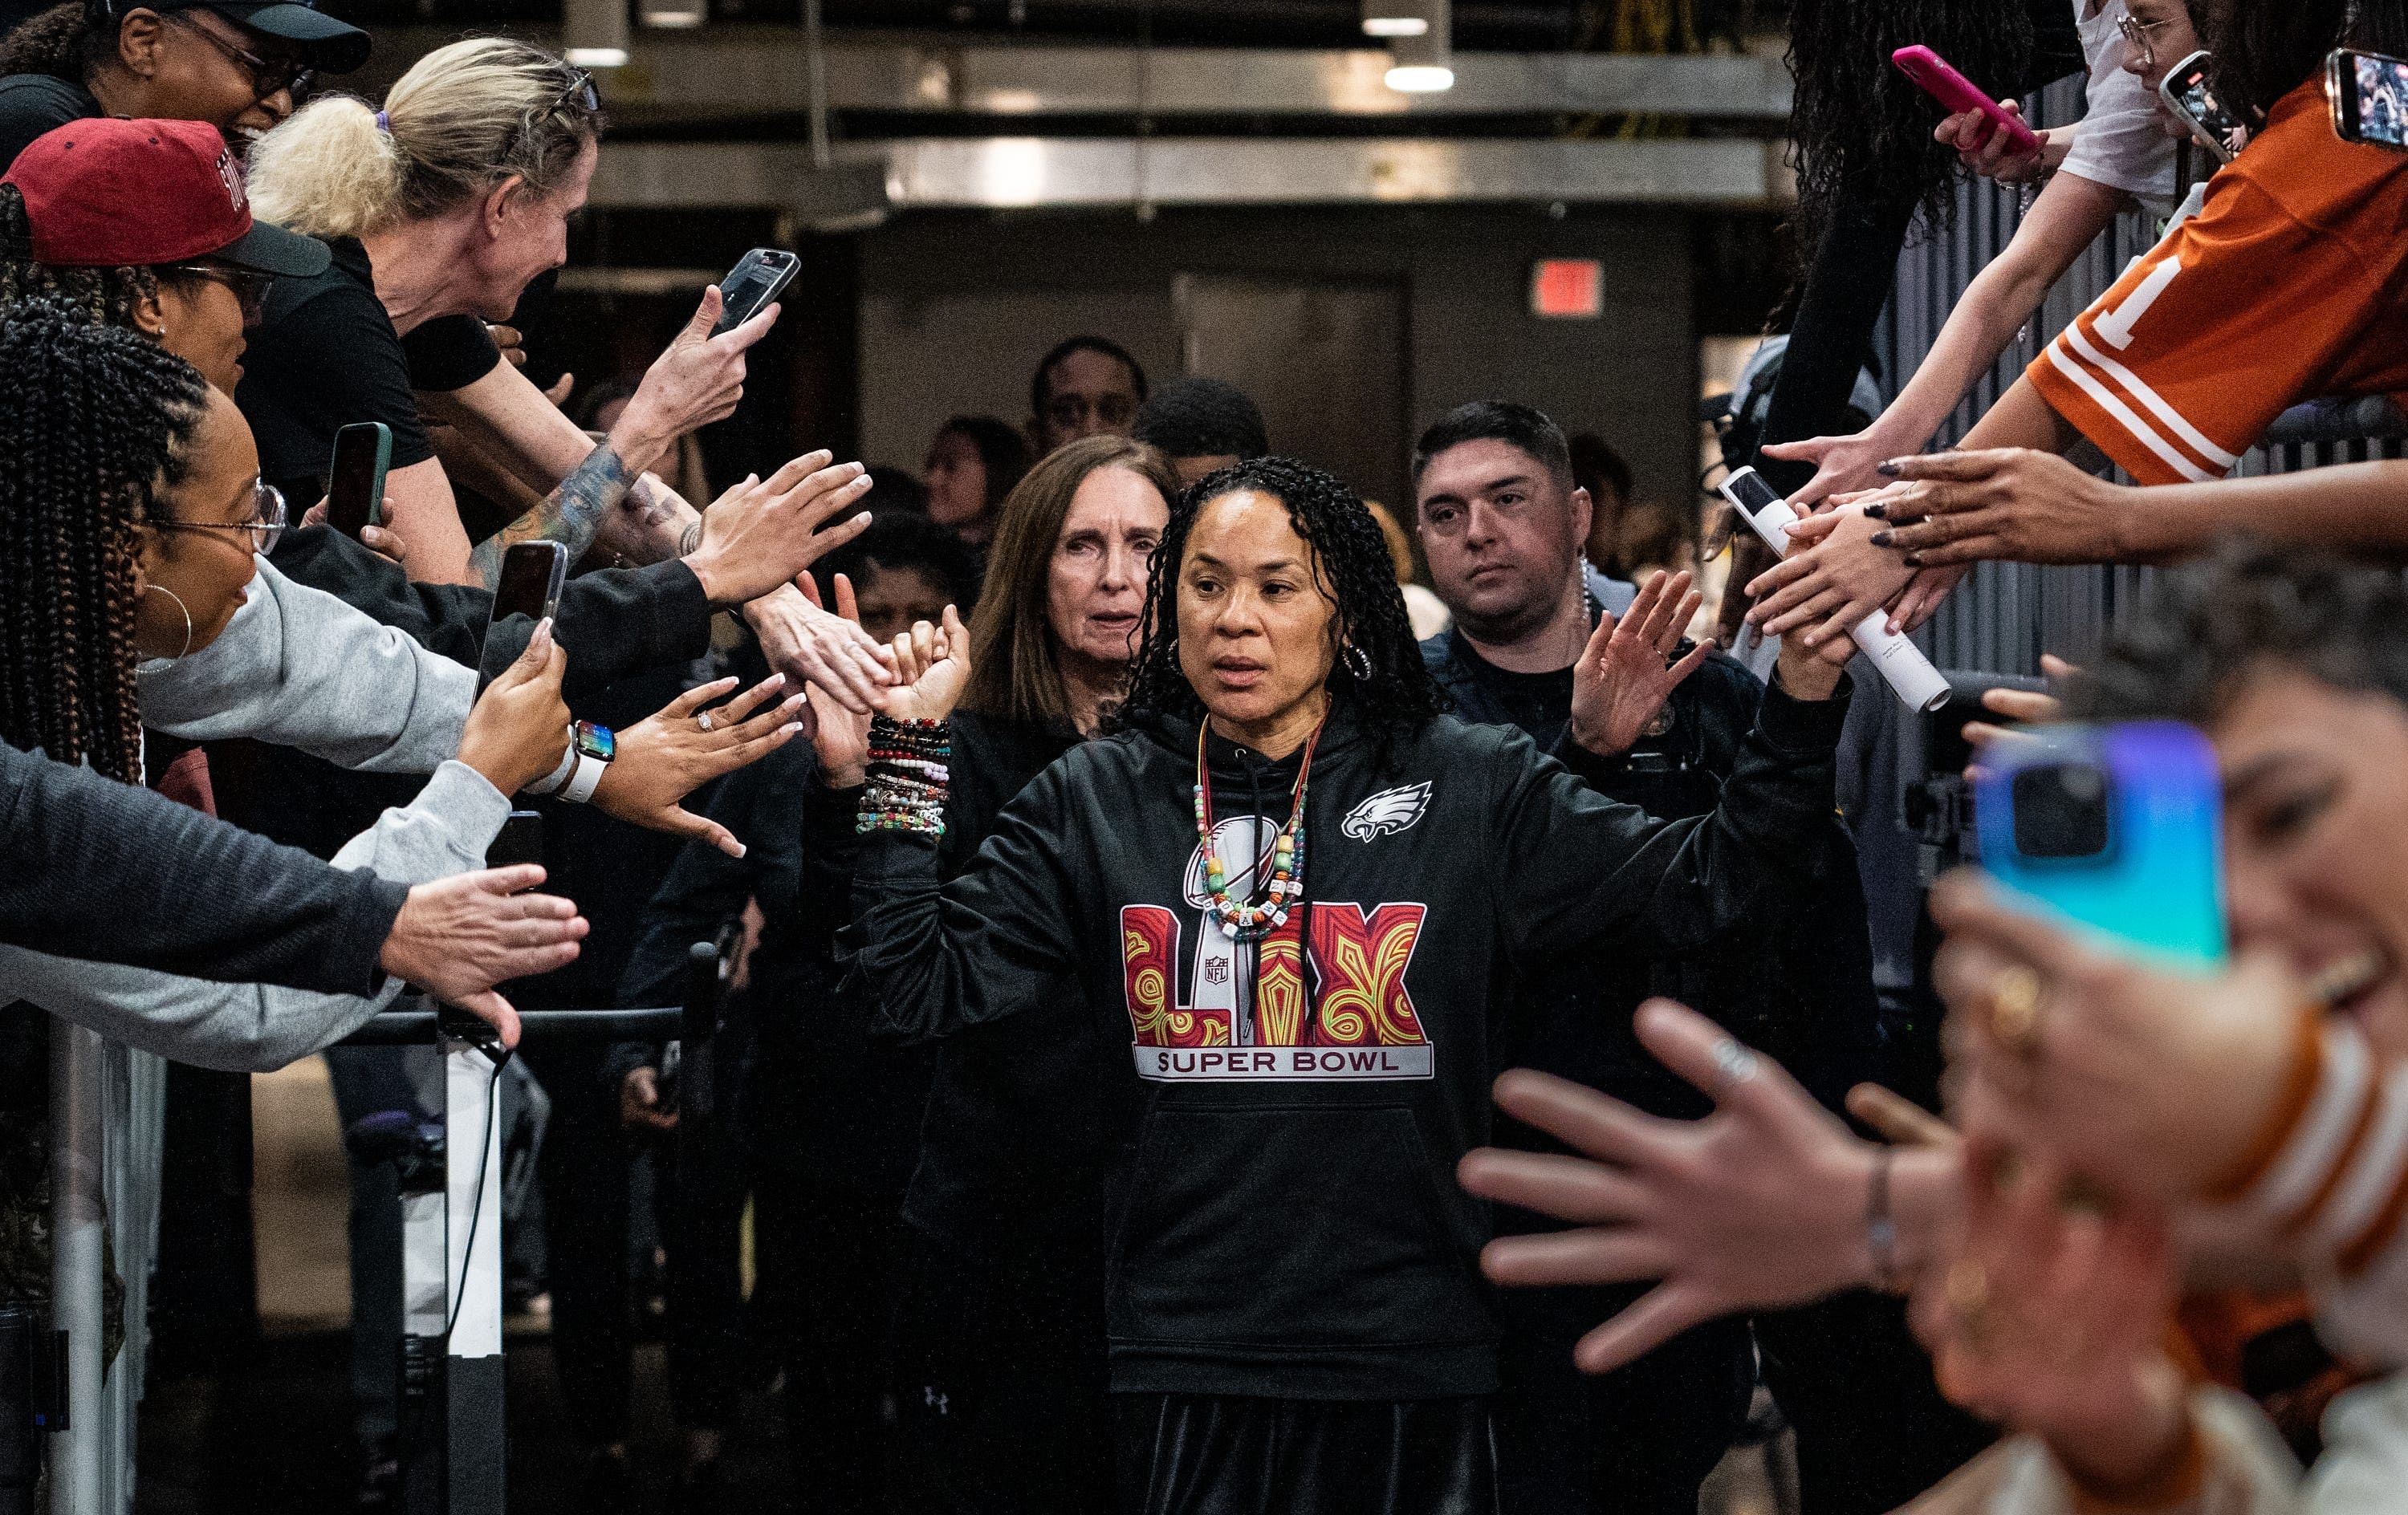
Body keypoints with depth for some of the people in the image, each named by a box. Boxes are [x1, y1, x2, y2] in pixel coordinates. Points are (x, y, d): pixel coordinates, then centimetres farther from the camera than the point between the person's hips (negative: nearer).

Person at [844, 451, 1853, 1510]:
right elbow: (923, 987, 3)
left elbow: (1705, 883, -2)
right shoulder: (1097, 804, 6)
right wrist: (907, 758, -3)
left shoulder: (1469, 788, 3)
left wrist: (1802, 704, -15)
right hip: (1183, 1367, 1)